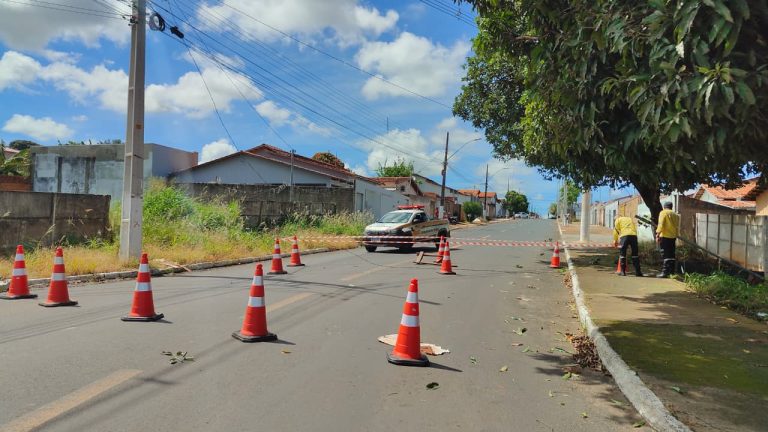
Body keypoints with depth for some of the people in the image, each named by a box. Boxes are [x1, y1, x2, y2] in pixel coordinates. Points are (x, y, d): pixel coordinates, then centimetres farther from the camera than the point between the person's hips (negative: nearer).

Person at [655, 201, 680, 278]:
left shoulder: (663, 212, -4)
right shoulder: (675, 214, 14)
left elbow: (661, 224, -14)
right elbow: (677, 227, 14)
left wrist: (657, 234, -15)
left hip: (665, 236, -6)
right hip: (673, 236, 6)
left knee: (666, 254, -8)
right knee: (671, 254, 11)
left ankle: (665, 272, -12)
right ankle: (672, 272, 12)